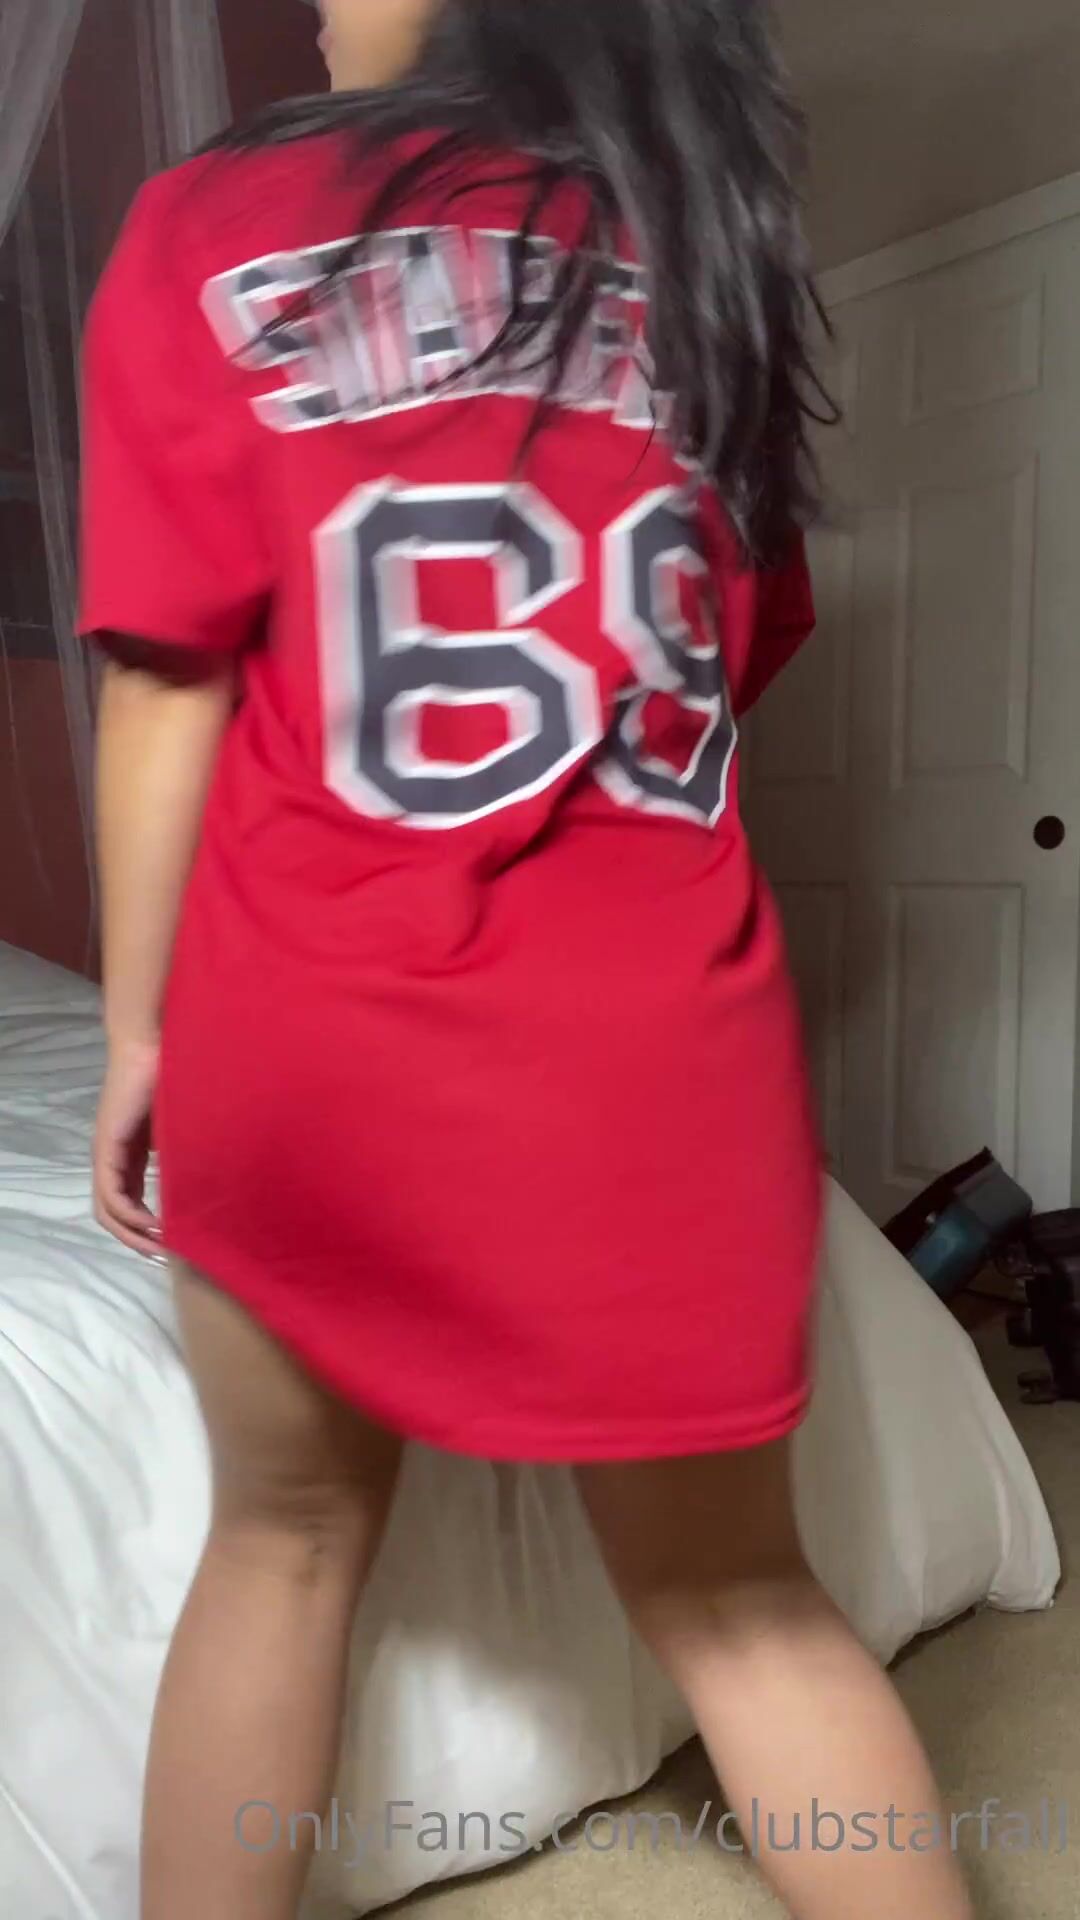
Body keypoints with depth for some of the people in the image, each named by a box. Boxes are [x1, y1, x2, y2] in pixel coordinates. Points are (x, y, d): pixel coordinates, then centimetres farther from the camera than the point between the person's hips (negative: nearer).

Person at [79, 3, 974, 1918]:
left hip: (318, 1033, -1)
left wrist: (139, 1027, 5)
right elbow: (733, 665, 13)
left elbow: (172, 680, -3)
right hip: (658, 1036, 3)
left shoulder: (213, 229, 2)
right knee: (733, 1589, 18)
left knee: (284, 1538, 21)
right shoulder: (694, 252, 12)